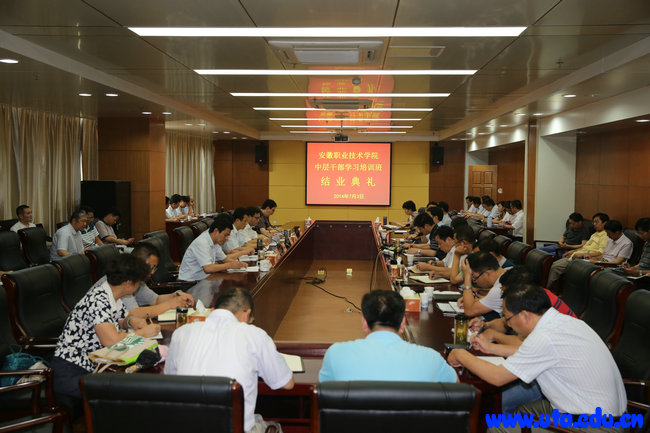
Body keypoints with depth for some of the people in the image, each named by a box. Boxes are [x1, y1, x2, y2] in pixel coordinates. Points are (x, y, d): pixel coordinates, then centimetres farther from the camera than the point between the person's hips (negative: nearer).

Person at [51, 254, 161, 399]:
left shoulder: (113, 299, 5)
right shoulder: (98, 300, -22)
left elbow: (120, 320, 24)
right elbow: (112, 340, -32)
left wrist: (131, 321, 1)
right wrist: (143, 333, -17)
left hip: (92, 367, 9)